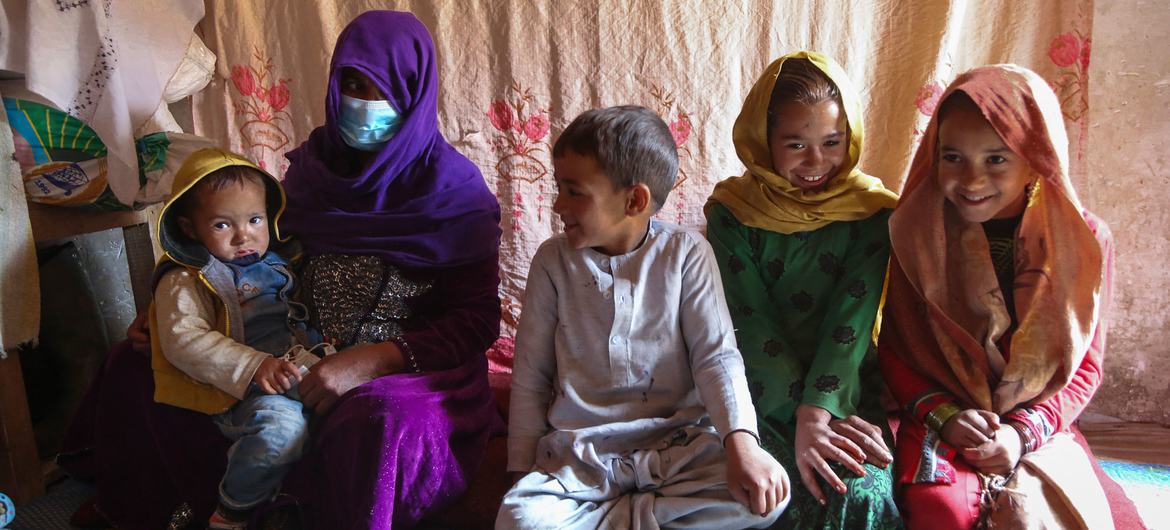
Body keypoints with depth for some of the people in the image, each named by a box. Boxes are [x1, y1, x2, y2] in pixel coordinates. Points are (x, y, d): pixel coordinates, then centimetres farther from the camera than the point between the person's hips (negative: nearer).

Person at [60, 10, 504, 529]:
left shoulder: (452, 189, -11)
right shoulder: (314, 164, 4)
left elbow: (477, 321, -13)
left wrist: (370, 360, -25)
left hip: (408, 366, -5)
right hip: (299, 360, 5)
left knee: (389, 426, -40)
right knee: (140, 363, 0)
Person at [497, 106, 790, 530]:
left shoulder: (686, 254, -2)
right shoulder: (553, 260, 2)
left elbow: (716, 355, -5)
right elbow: (530, 378, 7)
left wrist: (740, 442, -21)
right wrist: (524, 472, 5)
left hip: (678, 443, 0)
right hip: (580, 454, 1)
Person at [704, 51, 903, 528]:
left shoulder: (869, 211, 0)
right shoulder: (733, 212, -1)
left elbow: (852, 319, -10)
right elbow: (751, 324, -9)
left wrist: (817, 410, -24)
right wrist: (807, 419, -19)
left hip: (846, 389, 1)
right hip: (760, 394, 0)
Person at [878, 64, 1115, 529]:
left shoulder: (1085, 241, -1)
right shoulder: (917, 231, -2)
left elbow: (1085, 367, 4)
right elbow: (892, 347, 3)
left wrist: (1023, 433, -11)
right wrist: (943, 414, -13)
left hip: (1039, 428, 1)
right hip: (937, 424, -1)